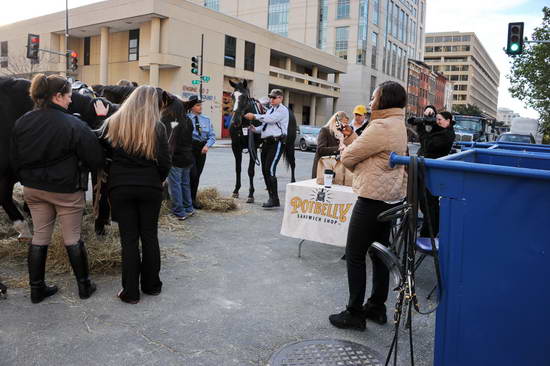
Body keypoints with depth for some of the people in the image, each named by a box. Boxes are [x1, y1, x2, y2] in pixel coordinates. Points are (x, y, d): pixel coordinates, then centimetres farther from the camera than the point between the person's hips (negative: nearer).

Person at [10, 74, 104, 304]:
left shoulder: (21, 123, 0)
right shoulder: (74, 125, -19)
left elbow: (15, 159, 9)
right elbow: (95, 159, -16)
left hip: (33, 189, 5)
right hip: (66, 190, -5)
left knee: (40, 236, 15)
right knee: (73, 238, 8)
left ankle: (37, 288, 23)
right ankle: (84, 285, 21)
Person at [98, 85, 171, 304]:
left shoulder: (113, 123, -1)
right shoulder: (157, 127, -5)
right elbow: (165, 162, -6)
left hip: (120, 187, 0)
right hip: (150, 187, 0)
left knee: (129, 238, 6)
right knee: (149, 235, 13)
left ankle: (131, 292, 11)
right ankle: (152, 285, 24)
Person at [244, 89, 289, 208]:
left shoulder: (282, 110, -5)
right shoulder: (269, 110, 22)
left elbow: (270, 119, -20)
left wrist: (254, 116, -14)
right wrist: (254, 129, 4)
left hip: (276, 143, -9)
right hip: (266, 143, 9)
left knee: (270, 169, -17)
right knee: (265, 170, 9)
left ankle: (274, 199, -12)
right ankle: (271, 197, 19)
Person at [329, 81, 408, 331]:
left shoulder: (381, 127, -19)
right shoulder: (398, 125, 14)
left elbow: (348, 157, -13)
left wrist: (345, 144, 7)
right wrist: (351, 138, 9)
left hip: (373, 199, -10)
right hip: (391, 198, 10)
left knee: (355, 255, -1)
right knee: (379, 253, 16)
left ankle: (354, 313, 8)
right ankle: (377, 307, 28)